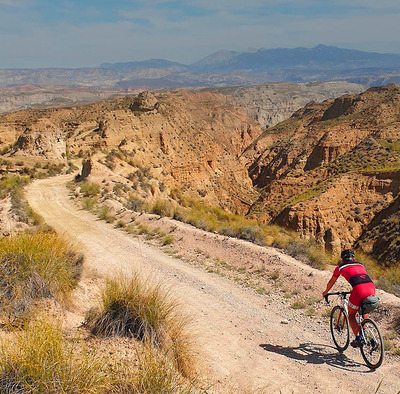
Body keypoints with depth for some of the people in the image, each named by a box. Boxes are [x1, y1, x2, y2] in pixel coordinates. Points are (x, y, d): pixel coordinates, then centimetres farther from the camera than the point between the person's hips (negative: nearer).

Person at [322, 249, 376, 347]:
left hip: (359, 291, -4)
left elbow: (331, 282, 35)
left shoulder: (340, 268, 20)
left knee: (351, 315, 18)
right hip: (372, 288, 4)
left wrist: (325, 292, 53)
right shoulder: (361, 265, 32)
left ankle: (358, 339, 7)